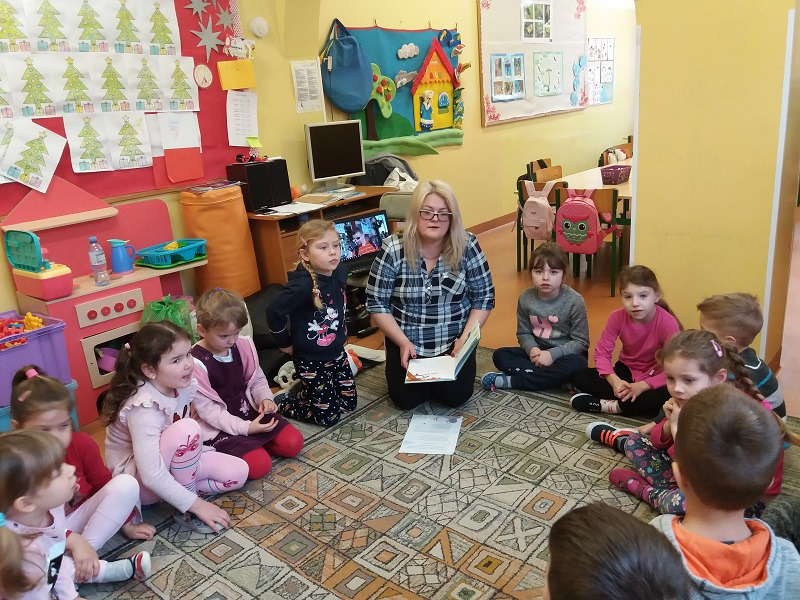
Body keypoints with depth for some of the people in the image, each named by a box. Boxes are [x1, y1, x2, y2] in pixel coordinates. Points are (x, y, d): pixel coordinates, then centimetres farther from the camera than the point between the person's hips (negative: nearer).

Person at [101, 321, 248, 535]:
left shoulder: (182, 386, -11)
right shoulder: (144, 408, -33)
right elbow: (151, 477, -34)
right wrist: (197, 505, -30)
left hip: (169, 464, 7)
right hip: (138, 481, -7)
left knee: (238, 472, -7)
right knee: (186, 429, -34)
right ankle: (187, 511, -16)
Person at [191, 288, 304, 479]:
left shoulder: (244, 346, -4)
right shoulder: (196, 363, -21)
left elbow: (257, 379, 10)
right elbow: (207, 409, -19)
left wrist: (265, 398, -13)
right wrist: (245, 428, -24)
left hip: (250, 412, 6)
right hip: (219, 427, -6)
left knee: (293, 443, -6)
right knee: (259, 465, -21)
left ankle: (252, 441, 12)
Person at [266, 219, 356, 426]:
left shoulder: (340, 271, -6)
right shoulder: (303, 284, -29)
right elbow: (274, 313, -25)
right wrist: (286, 344, -12)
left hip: (337, 353, 7)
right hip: (311, 359, -7)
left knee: (349, 403, 18)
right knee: (329, 416, 3)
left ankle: (303, 390, 37)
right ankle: (279, 403, 22)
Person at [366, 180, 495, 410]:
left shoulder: (467, 246, -11)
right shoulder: (393, 249, -13)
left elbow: (484, 299, -5)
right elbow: (377, 303, -8)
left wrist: (464, 338, -16)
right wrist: (403, 343, -17)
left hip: (453, 341, 1)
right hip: (406, 342, 0)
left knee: (455, 396, -12)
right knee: (407, 399, -11)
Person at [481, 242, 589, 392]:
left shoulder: (574, 301, -17)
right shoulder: (526, 298, -8)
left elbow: (581, 341, -12)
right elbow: (523, 332, 3)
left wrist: (553, 354, -25)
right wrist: (532, 349, -19)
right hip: (537, 352, 3)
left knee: (577, 364, -37)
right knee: (500, 355, -15)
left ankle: (510, 381, -29)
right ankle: (557, 378, -24)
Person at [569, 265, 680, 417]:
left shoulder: (668, 323, -23)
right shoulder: (618, 317, -15)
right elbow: (602, 353, -10)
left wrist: (641, 386, -34)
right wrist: (614, 381, -28)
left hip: (654, 377, -3)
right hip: (626, 371, 3)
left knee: (670, 395, -38)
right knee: (579, 376, -17)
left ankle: (614, 406, -24)